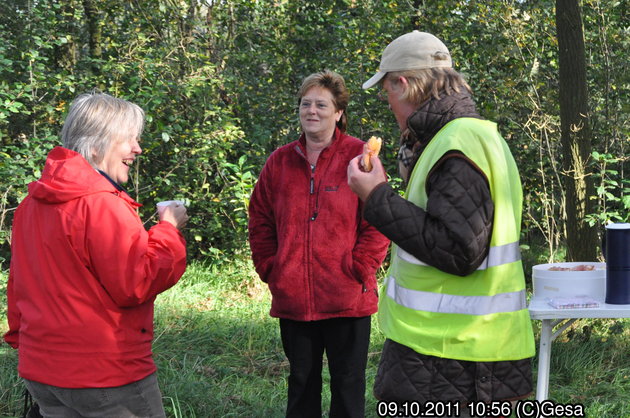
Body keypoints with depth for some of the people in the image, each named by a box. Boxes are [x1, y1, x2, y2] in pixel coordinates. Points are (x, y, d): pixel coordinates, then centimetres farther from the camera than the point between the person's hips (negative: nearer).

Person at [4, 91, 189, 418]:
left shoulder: (31, 205, 9)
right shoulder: (103, 206, -18)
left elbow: (18, 284, 15)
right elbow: (137, 285, -18)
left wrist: (22, 338, 24)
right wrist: (168, 230, -7)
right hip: (105, 376, -8)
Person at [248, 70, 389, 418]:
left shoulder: (359, 157, -3)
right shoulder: (280, 161, 9)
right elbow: (260, 222, 13)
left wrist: (358, 270, -11)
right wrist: (270, 270, 3)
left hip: (347, 300, -4)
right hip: (293, 299, 4)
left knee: (348, 387, 6)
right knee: (301, 386, 15)